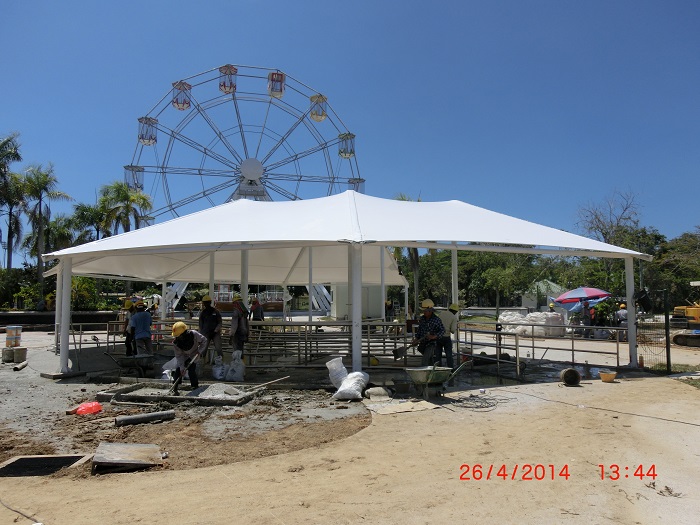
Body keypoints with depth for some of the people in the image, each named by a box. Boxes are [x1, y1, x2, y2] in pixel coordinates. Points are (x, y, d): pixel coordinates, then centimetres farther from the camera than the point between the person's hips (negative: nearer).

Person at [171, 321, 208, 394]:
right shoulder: (175, 342, -24)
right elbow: (179, 355, -18)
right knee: (178, 370, -11)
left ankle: (195, 386, -2)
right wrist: (182, 367, -23)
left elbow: (204, 341, -15)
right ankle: (174, 389, 2)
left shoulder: (194, 334, -30)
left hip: (194, 355, -2)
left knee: (191, 370, -17)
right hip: (184, 356, 2)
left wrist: (200, 351, -22)